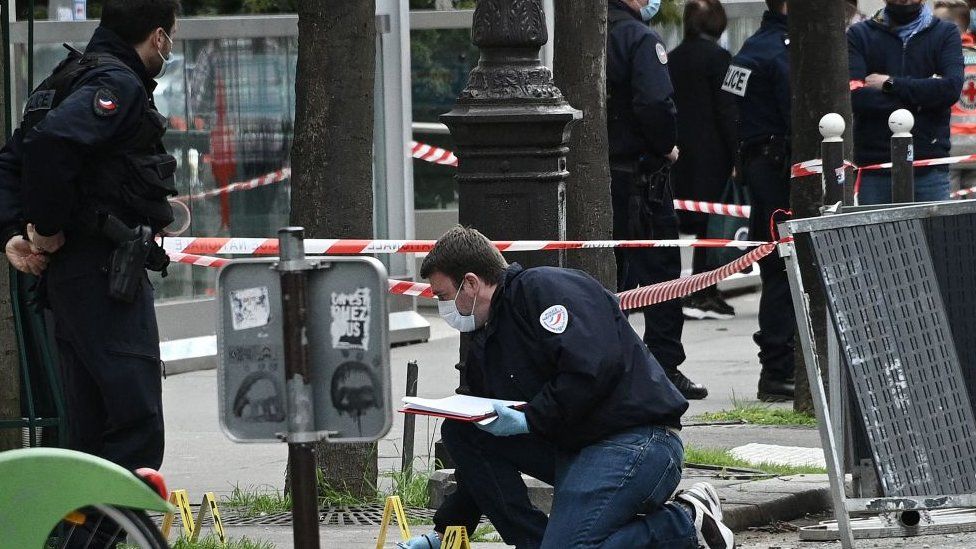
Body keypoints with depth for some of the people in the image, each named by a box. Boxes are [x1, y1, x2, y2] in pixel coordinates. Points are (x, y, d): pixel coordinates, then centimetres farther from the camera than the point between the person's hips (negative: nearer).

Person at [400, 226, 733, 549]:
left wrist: (529, 419, -19)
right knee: (458, 430, 2)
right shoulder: (483, 350, 17)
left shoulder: (545, 288, -9)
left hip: (638, 438, -9)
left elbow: (593, 367, -23)